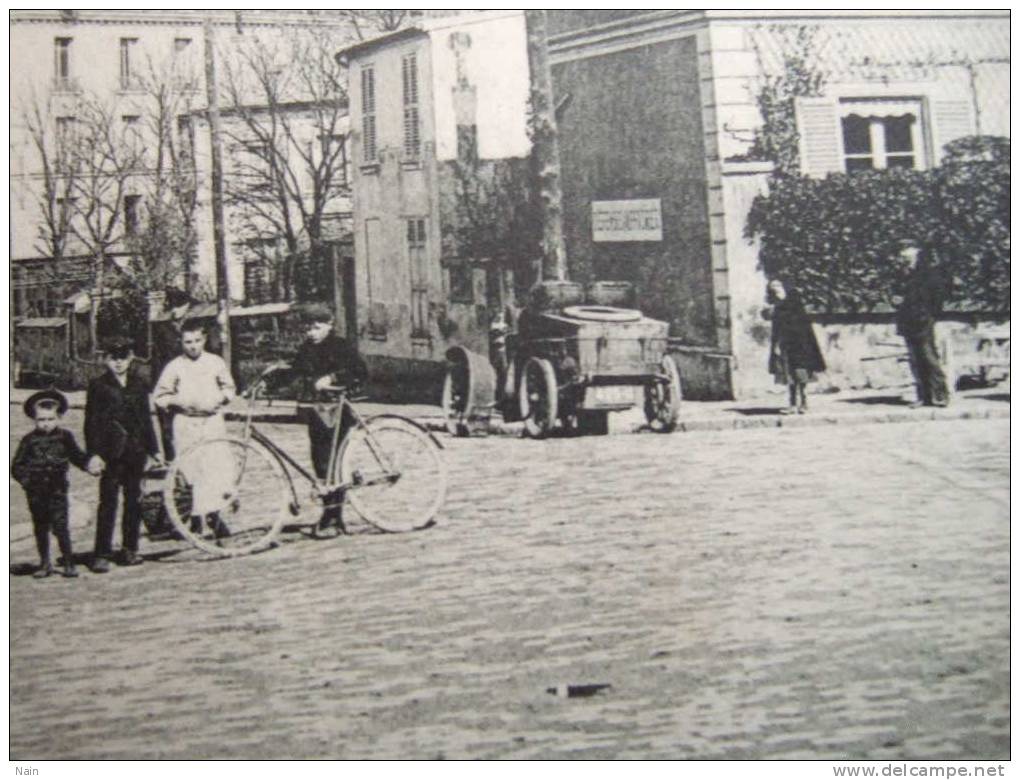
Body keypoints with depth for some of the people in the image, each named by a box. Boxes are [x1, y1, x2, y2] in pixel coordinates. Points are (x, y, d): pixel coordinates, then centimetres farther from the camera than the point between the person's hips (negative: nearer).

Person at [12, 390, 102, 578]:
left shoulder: (65, 437, 2)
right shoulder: (30, 440, 1)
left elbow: (77, 456, 7)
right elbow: (18, 465, 4)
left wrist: (90, 464, -12)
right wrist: (26, 479, -13)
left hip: (57, 490, -1)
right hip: (36, 492, 1)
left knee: (60, 526, -6)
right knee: (40, 528, 10)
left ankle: (69, 562, 2)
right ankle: (45, 563, 21)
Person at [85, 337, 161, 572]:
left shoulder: (139, 384, 12)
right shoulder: (98, 386, 1)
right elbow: (91, 422, -2)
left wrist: (153, 450, 14)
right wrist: (93, 453, -10)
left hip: (135, 450, 4)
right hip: (111, 451, -4)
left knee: (134, 500, 7)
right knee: (108, 502, -6)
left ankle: (130, 549, 17)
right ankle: (102, 555, -4)